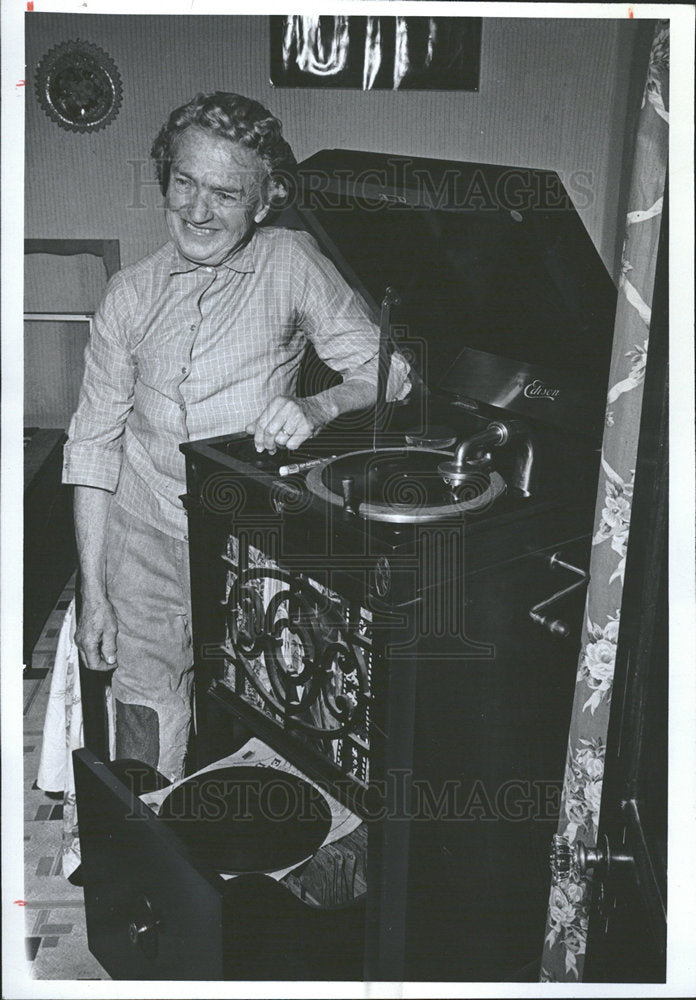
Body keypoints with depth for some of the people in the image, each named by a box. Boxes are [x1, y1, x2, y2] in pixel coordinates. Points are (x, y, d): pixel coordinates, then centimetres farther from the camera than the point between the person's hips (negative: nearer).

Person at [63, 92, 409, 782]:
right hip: (146, 541, 2)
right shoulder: (130, 295, 1)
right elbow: (93, 446, 1)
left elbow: (382, 367, -7)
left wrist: (318, 406, -30)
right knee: (147, 720, 6)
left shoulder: (290, 264, -5)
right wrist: (92, 591, -3)